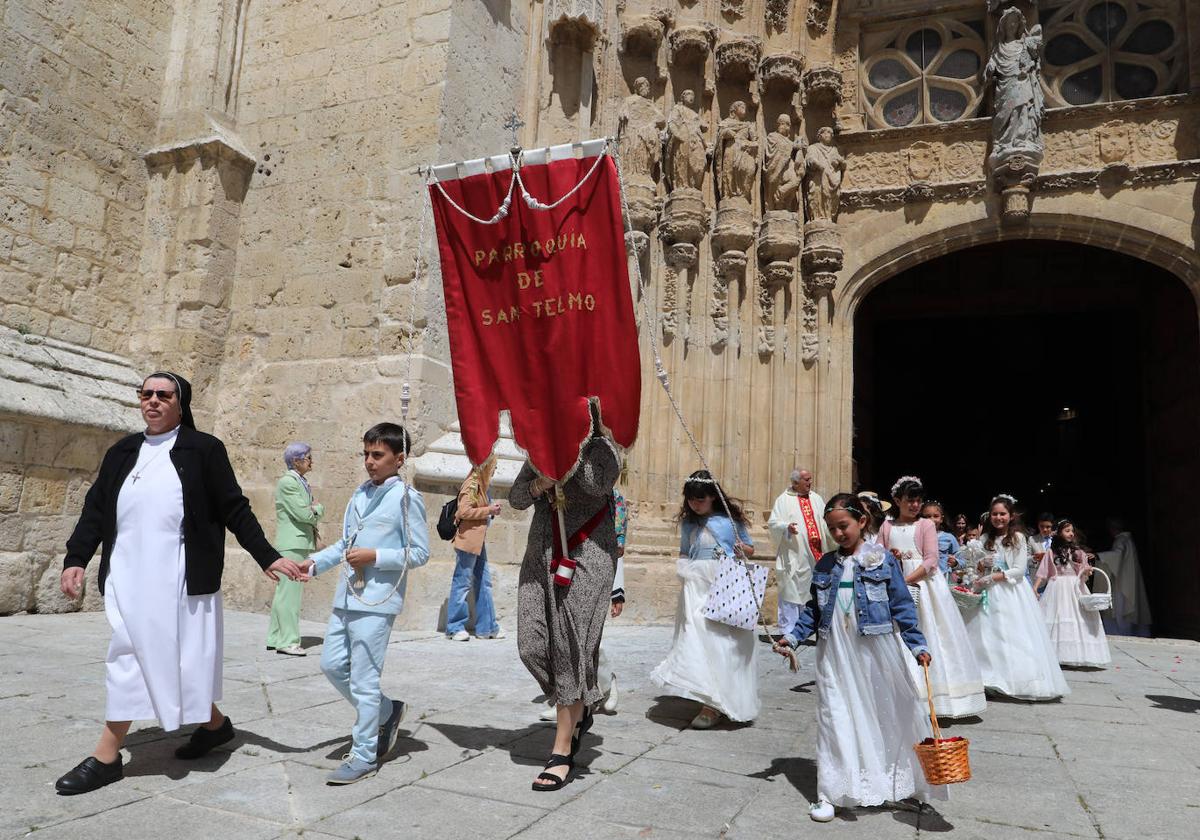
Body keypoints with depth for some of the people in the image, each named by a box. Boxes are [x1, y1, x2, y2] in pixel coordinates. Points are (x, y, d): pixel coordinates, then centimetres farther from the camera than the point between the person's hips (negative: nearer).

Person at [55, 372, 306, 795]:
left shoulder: (204, 450, 1)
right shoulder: (122, 453, 14)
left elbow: (235, 510, 0)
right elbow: (95, 510, 14)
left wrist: (268, 557, -5)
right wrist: (76, 559, 2)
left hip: (180, 580, -4)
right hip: (129, 577, 5)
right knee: (135, 658, 5)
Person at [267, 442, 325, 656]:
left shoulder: (301, 482, 17)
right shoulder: (287, 481, -11)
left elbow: (313, 513, 17)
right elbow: (302, 513, -17)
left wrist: (315, 509, -3)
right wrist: (317, 509, 0)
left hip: (302, 543, 10)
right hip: (292, 544, -10)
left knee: (285, 592, 13)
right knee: (290, 592, -7)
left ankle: (275, 638, 21)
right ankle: (287, 641, -4)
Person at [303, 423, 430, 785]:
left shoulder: (406, 498, -8)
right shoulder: (360, 494, 12)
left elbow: (419, 553, -9)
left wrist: (374, 556, -17)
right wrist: (315, 562, 5)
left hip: (377, 601, -8)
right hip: (347, 596, 8)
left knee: (363, 678, -2)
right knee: (332, 664, 12)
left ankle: (364, 755, 13)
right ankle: (387, 712, 30)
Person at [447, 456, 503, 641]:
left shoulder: (481, 484, 16)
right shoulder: (472, 484, -13)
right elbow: (464, 511, -20)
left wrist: (492, 509, 8)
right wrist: (489, 510, -14)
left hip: (478, 541, 10)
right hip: (468, 540, -10)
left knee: (484, 582, 11)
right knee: (462, 583, -2)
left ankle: (487, 626, 17)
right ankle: (455, 627, 7)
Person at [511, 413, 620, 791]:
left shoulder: (602, 448, 2)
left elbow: (598, 484, -19)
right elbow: (515, 498, 11)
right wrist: (538, 484, -8)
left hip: (586, 558, -5)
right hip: (542, 556, 5)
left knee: (572, 645, -6)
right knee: (532, 645, -2)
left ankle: (563, 751, 2)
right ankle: (579, 709, 25)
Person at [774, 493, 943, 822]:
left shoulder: (883, 560, -1)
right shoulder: (825, 565, 8)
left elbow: (902, 606, -1)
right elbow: (813, 609, 12)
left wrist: (918, 645, -6)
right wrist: (793, 637, 2)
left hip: (877, 653, -2)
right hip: (835, 656, 2)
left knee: (887, 714, 8)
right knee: (835, 718, 1)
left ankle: (894, 782, 27)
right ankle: (830, 792, 7)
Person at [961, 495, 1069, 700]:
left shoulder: (1018, 537, -4)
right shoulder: (986, 538, 10)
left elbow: (1019, 570, -10)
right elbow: (979, 567, 14)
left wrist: (992, 577, -15)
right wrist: (981, 565, -8)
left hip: (1012, 592, -4)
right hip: (990, 593, 4)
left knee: (1013, 635, -5)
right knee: (987, 634, 1)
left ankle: (1019, 679, 4)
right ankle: (991, 677, 7)